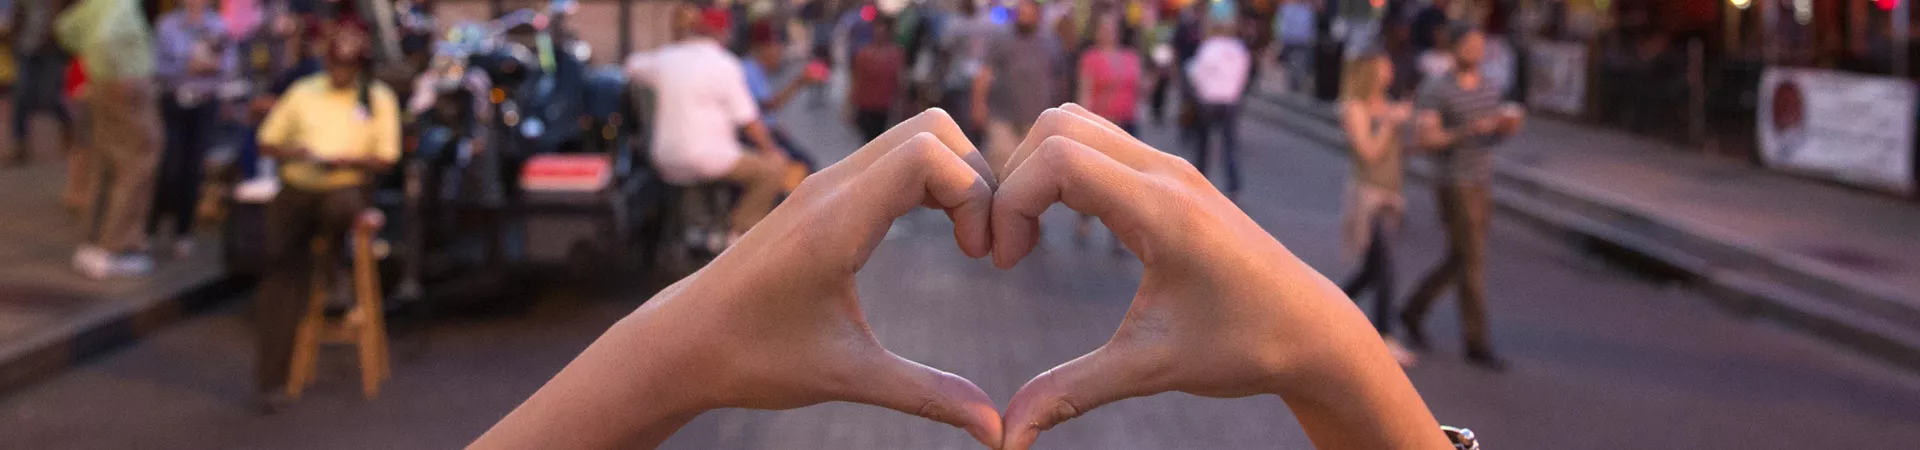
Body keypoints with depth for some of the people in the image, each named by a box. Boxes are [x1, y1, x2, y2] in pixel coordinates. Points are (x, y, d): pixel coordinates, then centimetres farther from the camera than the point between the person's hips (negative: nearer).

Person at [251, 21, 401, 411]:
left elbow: (386, 159, 2)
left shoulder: (379, 99, 9)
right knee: (283, 279, -14)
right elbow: (267, 142, 14)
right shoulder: (303, 93, 14)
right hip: (297, 189, 2)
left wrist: (345, 161, -15)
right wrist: (291, 152, -8)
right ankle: (272, 380, -12)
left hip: (346, 186, -2)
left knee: (342, 207, -41)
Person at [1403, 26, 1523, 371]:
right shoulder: (1436, 92, -11)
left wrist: (1509, 126, -6)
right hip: (1455, 187, -7)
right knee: (1473, 265, -7)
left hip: (1483, 186, 7)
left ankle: (1413, 311, 34)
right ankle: (1477, 345, 1)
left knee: (1460, 261, 15)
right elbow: (1426, 140, -18)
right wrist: (1469, 129, -28)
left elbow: (1495, 135, 17)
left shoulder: (1490, 89, 10)